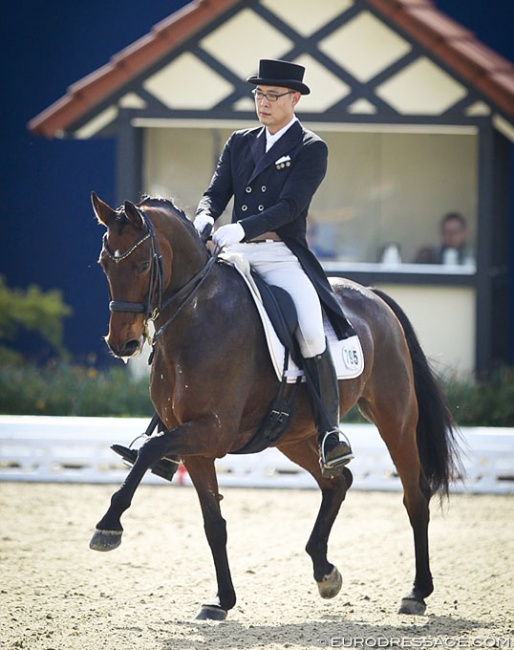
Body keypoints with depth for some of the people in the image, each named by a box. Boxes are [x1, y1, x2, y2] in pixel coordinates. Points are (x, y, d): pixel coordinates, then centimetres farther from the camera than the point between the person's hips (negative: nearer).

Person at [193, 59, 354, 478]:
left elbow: (289, 206, -12)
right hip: (238, 255, 5)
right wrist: (204, 217, -14)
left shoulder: (311, 150, -1)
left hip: (283, 257, -5)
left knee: (311, 331, -28)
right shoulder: (239, 144, 16)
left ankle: (330, 431, -20)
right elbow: (217, 191, 10)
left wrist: (241, 229, -26)